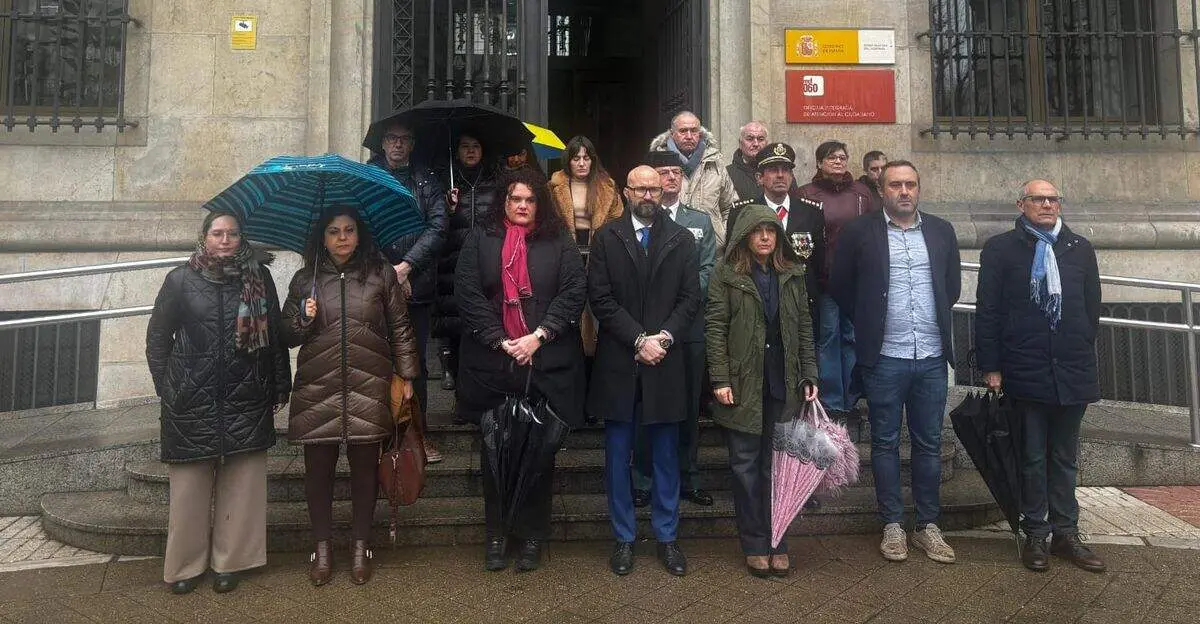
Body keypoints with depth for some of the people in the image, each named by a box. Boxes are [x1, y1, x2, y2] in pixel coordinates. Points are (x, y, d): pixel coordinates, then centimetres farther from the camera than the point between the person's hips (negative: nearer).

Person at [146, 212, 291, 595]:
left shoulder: (259, 279, 5)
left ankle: (230, 561, 16)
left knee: (241, 483, 3)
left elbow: (275, 336, 8)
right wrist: (166, 386, 5)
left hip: (246, 401, 1)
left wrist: (280, 386, 6)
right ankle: (186, 564, 18)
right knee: (190, 484, 3)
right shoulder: (181, 280, 4)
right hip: (192, 401, -1)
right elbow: (157, 337, 10)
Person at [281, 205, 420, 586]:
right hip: (317, 391, 1)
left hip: (368, 389, -1)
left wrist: (406, 375, 4)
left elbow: (400, 327, 8)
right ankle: (322, 547, 23)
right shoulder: (305, 280, 9)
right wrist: (305, 319, -8)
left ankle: (360, 545, 22)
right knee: (318, 469, 6)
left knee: (365, 469, 5)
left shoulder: (381, 275, 6)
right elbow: (287, 336, 13)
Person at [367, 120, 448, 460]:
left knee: (416, 361, 5)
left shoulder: (426, 180, 11)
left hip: (416, 287, 1)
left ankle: (418, 432, 15)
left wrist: (406, 266, -10)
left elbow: (437, 227, 0)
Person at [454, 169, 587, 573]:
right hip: (492, 363, 1)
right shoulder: (479, 240, 8)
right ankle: (496, 534, 21)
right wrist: (500, 341, -11)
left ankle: (533, 535, 18)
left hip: (546, 364, 0)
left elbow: (574, 292, -2)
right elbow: (468, 293, -2)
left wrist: (538, 336, -12)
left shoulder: (559, 243, 8)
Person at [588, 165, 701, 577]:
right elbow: (601, 299, -5)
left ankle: (666, 536, 23)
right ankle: (624, 538, 21)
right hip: (618, 363, -1)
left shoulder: (681, 239, 7)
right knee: (618, 455, 7)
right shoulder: (607, 238, 2)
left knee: (666, 454, 9)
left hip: (665, 362, 1)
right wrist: (639, 339, -13)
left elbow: (690, 298, 2)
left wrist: (663, 337, -12)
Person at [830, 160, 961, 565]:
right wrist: (868, 323, 4)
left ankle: (928, 525, 22)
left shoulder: (941, 231, 9)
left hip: (932, 356, 3)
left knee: (929, 444, 10)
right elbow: (840, 286, 3)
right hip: (884, 357, -3)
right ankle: (892, 525, 17)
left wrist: (937, 323, 12)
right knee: (885, 443, 6)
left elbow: (952, 285, 18)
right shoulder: (860, 232, -2)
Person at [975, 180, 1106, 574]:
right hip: (1026, 373, -3)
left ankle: (1065, 534, 23)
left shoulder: (1080, 249, 11)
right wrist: (991, 367, -7)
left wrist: (1086, 364, 8)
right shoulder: (1000, 249, 0)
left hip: (1072, 373, 3)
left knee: (1065, 458, 12)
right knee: (1033, 459, 6)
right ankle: (1035, 535, 18)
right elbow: (987, 312, -3)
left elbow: (1092, 308, 12)